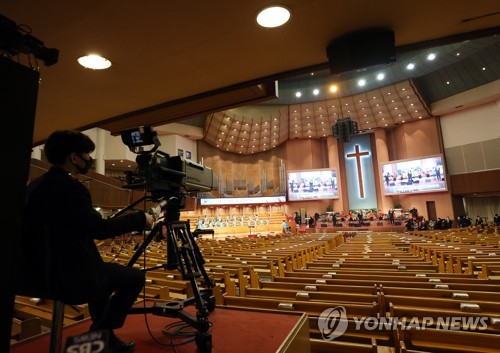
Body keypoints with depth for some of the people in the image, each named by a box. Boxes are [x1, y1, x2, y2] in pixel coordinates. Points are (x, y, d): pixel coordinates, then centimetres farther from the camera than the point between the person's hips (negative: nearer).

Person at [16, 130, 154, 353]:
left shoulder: (36, 184, 9)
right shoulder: (69, 186, -22)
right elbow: (100, 229, -23)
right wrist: (140, 219, -11)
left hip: (41, 272, 10)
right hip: (64, 276, -10)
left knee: (102, 271, 30)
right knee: (135, 277, 1)